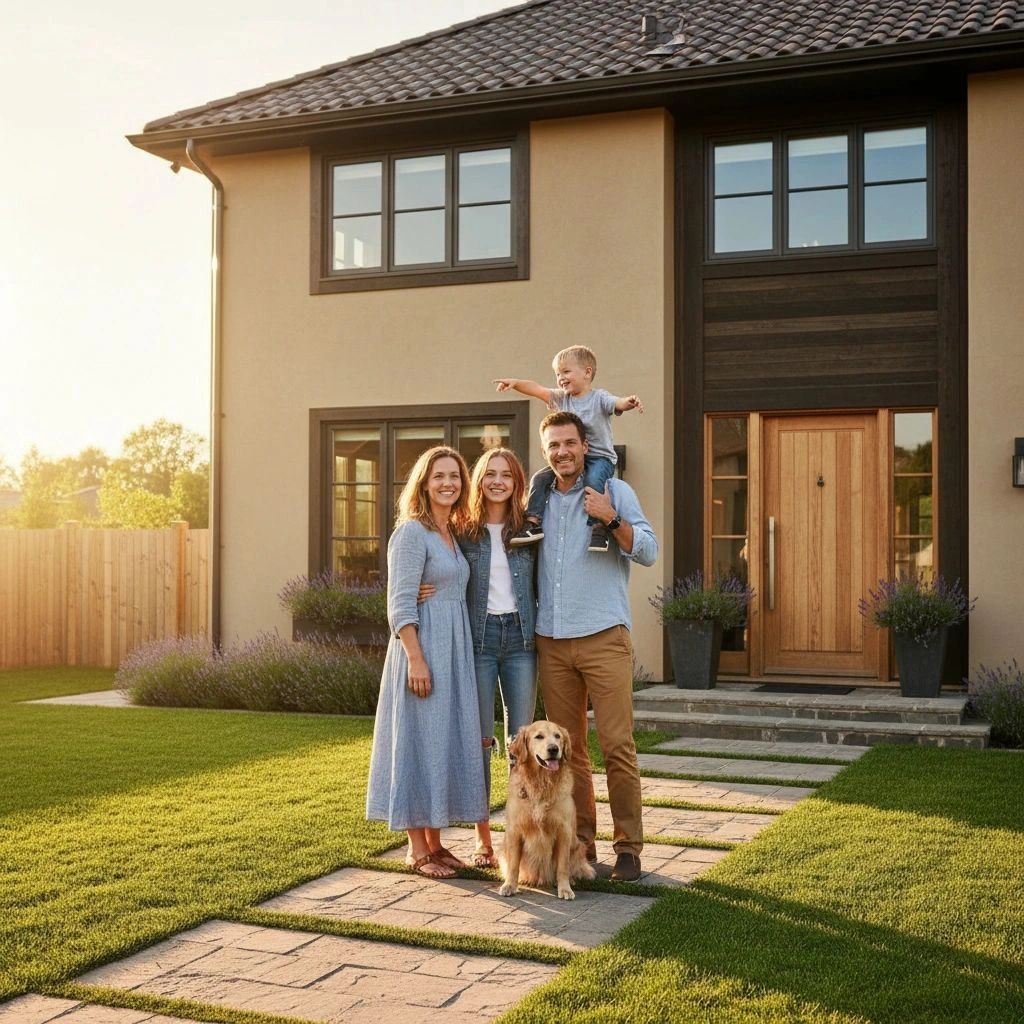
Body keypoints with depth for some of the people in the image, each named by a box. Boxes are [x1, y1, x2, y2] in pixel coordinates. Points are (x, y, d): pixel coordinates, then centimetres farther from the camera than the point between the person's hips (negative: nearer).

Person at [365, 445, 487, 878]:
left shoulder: (453, 533, 15)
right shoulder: (412, 532, -9)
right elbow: (400, 604, -15)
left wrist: (457, 656, 11)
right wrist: (416, 660, -21)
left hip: (454, 649, 9)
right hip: (423, 648, -8)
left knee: (448, 741, 11)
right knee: (418, 741, -2)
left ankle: (434, 841, 21)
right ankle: (416, 848, 6)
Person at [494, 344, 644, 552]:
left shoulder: (599, 398, -5)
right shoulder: (561, 398, 11)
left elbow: (618, 403, -23)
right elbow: (537, 389, 2)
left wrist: (629, 402, -47)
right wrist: (515, 383, -14)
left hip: (600, 457, -6)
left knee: (592, 480, -35)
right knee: (540, 478, -11)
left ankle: (599, 527, -31)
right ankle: (533, 522, -10)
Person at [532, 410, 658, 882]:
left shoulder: (613, 492, 2)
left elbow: (649, 551, -6)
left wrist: (611, 519, -19)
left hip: (603, 636, -4)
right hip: (551, 640, 4)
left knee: (617, 745, -6)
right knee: (567, 747, 8)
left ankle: (628, 846, 1)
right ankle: (579, 840, 17)